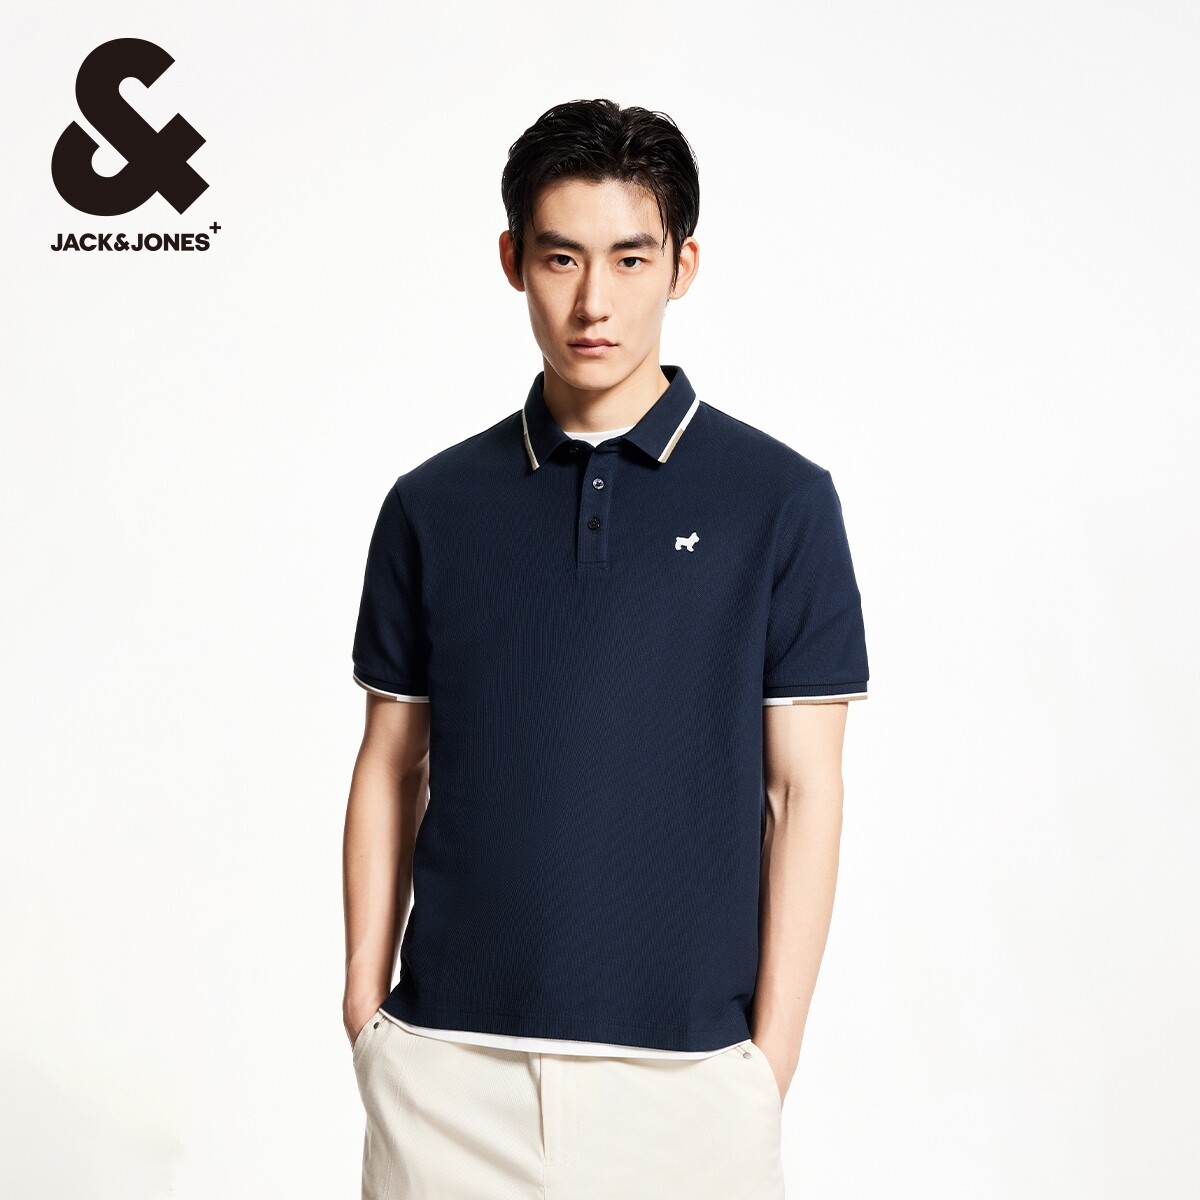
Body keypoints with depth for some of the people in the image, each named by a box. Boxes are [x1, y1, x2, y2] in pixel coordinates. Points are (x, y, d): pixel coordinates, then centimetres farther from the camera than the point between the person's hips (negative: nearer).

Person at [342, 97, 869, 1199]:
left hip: (685, 1066, -1)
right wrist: (364, 1008, 1)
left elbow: (804, 793, -3)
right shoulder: (433, 505, 4)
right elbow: (391, 768, 8)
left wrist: (772, 1065, -6)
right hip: (447, 1062, 2)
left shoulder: (782, 501, -3)